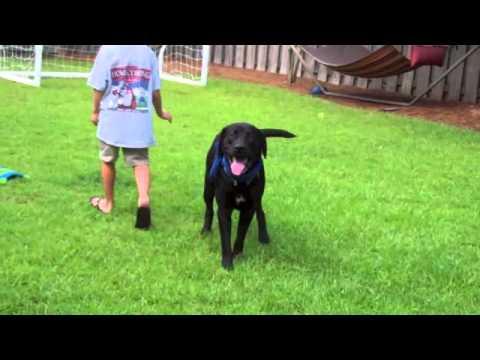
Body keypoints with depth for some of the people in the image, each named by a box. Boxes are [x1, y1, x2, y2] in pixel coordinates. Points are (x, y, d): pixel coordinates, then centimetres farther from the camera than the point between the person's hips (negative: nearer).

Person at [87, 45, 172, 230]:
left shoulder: (107, 49, -9)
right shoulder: (148, 53, 3)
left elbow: (99, 86, -7)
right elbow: (155, 91, 8)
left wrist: (95, 111, 9)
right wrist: (160, 112, 25)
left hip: (112, 119, -2)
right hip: (140, 120, 2)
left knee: (108, 161, 16)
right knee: (140, 161, 6)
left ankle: (108, 202, 30)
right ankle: (144, 197, -19)